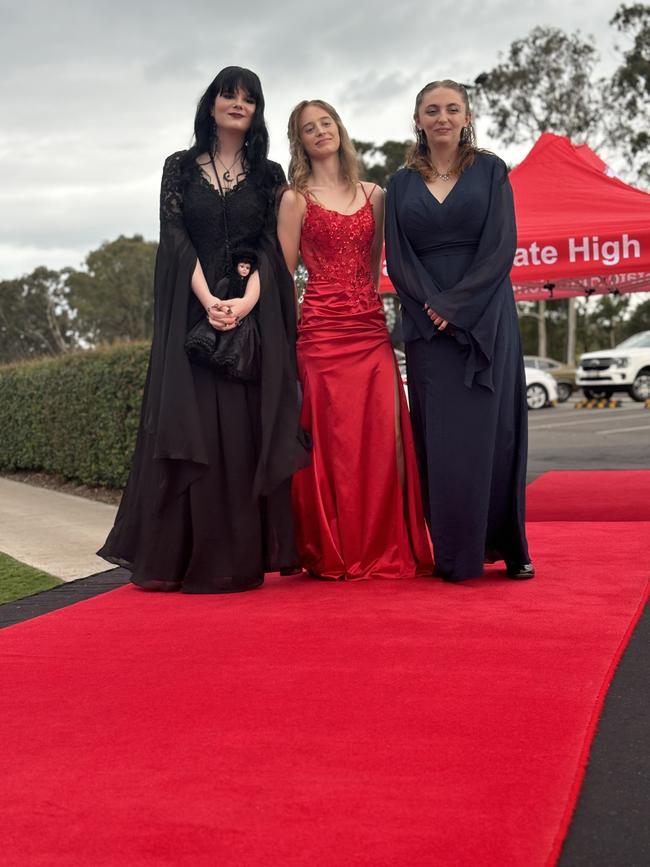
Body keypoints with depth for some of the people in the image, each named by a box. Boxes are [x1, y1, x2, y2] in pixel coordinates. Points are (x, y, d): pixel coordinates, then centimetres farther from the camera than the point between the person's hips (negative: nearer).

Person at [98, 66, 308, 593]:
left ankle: (240, 559, 0)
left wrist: (246, 302, -15)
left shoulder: (269, 175, 12)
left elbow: (271, 247, 3)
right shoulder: (181, 168, 11)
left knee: (247, 430, -4)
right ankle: (181, 556, 0)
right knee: (191, 426, -5)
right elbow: (175, 236, 0)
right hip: (191, 309, 0)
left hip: (255, 314, 1)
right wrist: (208, 300, -15)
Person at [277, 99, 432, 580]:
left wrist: (370, 304, 9)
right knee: (332, 439, -4)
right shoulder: (296, 199, 4)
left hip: (371, 327, 4)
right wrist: (292, 333, -5)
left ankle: (383, 549, 7)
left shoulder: (374, 195, 15)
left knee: (381, 436, -1)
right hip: (323, 330, -4)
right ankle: (334, 554, 6)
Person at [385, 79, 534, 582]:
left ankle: (506, 545, 9)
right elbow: (398, 259, 5)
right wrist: (432, 306, -11)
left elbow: (502, 246, -4)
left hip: (485, 319, -2)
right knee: (440, 436, -1)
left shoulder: (490, 170, 5)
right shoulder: (402, 183, 12)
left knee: (491, 428, -2)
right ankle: (455, 553, 6)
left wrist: (457, 306, -13)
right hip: (428, 325, 2)